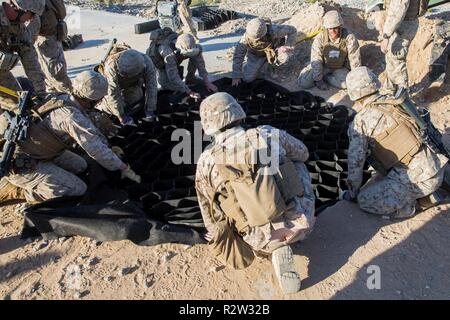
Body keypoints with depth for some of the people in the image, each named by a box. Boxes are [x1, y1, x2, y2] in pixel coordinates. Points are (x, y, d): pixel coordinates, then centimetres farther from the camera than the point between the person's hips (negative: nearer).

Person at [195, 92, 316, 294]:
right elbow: (303, 153, 17)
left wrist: (217, 233, 26)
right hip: (301, 224, 1)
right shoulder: (270, 135, -5)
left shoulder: (207, 162, -6)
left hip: (262, 240, 0)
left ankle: (277, 248, 9)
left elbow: (210, 213, 6)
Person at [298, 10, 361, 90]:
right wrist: (318, 80, -21)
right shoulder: (320, 38, -24)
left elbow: (355, 58, -16)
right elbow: (316, 60, -21)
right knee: (304, 82, -20)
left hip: (340, 68, 1)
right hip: (324, 65, -1)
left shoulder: (349, 36, -24)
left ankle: (324, 77, -5)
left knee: (345, 83, -30)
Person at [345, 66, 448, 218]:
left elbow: (355, 160, -7)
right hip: (436, 169, 8)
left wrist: (353, 191, 9)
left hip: (418, 178, -8)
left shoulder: (361, 120, -11)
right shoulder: (396, 104, 11)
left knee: (365, 200, -3)